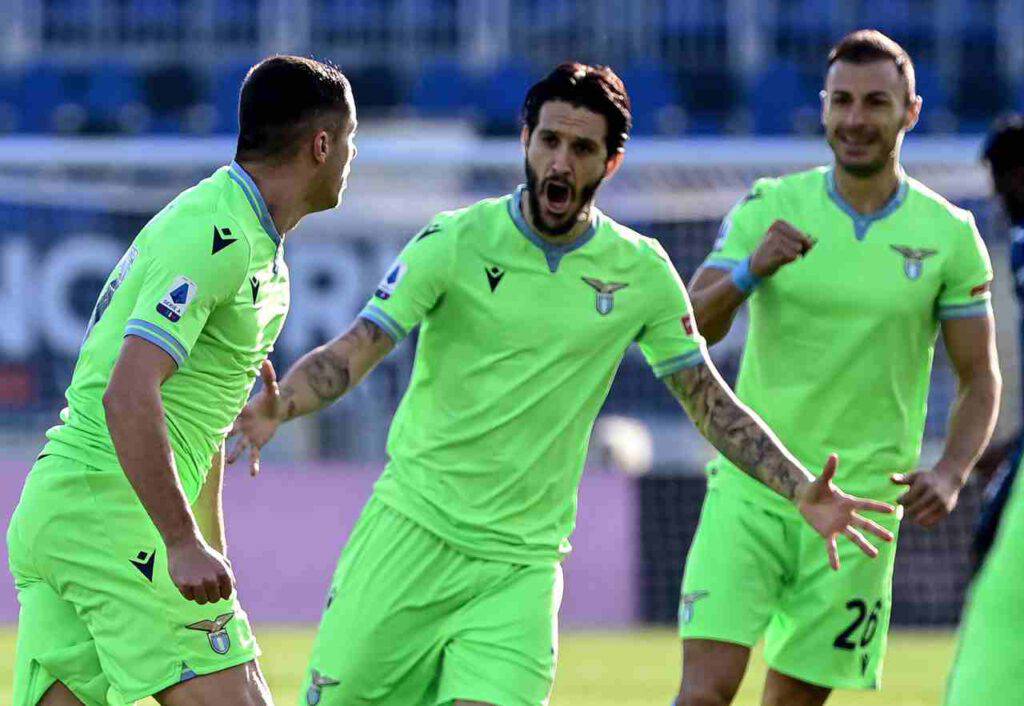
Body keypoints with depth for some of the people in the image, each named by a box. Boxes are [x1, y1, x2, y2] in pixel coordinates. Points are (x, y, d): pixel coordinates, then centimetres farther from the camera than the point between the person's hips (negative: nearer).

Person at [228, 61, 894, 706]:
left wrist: (802, 491, -3)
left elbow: (710, 401, 9)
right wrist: (275, 407, -32)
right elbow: (352, 354, -11)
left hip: (522, 561, 1)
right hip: (414, 529, -1)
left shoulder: (641, 273, 2)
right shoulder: (454, 242, -6)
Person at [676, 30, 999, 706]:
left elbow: (981, 380, 6)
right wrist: (750, 271, -25)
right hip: (752, 485, -1)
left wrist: (950, 474, -12)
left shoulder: (949, 236, 1)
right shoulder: (770, 208, 0)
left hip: (862, 496, 1)